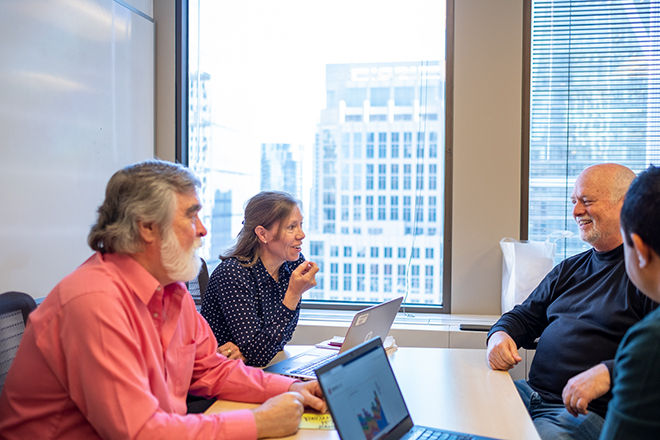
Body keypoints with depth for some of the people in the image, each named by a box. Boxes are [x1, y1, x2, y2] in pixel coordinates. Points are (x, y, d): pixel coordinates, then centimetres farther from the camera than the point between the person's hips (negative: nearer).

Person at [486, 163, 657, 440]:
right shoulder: (570, 269, 21)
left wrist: (607, 373, -29)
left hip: (591, 412, -6)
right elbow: (525, 316, 24)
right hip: (531, 392, 6)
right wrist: (500, 334, 2)